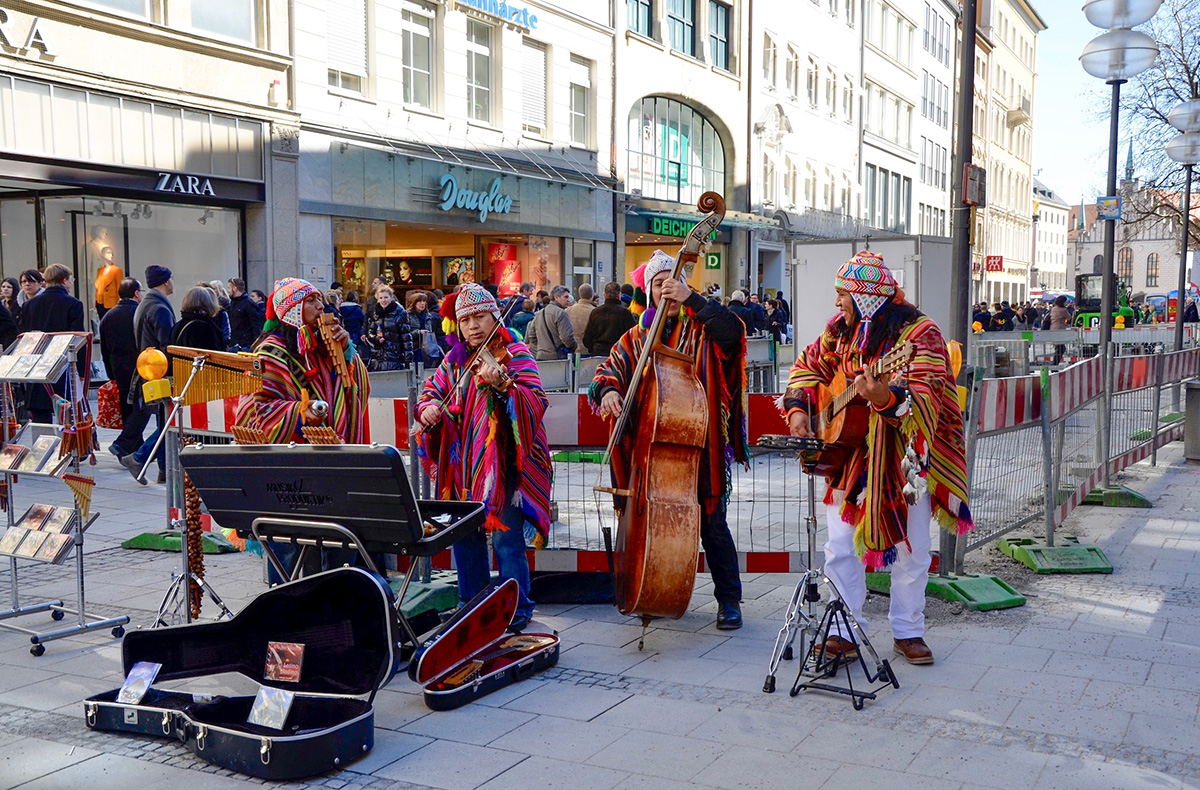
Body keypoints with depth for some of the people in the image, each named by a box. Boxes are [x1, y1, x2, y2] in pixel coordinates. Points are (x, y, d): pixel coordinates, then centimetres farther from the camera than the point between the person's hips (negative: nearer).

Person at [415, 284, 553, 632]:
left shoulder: (514, 354, -6)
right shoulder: (454, 361, 12)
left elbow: (536, 403, -17)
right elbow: (431, 391, 16)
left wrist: (503, 384, -35)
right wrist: (429, 407, -7)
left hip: (503, 462, -6)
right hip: (462, 464, 6)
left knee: (505, 537, -7)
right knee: (464, 534, 10)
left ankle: (517, 610, 7)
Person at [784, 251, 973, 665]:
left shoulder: (917, 332, -16)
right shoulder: (841, 329, 4)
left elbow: (926, 396, -29)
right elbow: (808, 365, 18)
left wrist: (886, 398, -49)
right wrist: (798, 408, 1)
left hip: (906, 456, -4)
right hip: (849, 453, 4)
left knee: (912, 551, 6)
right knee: (840, 547, 1)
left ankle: (908, 632, 22)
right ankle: (844, 632, 11)